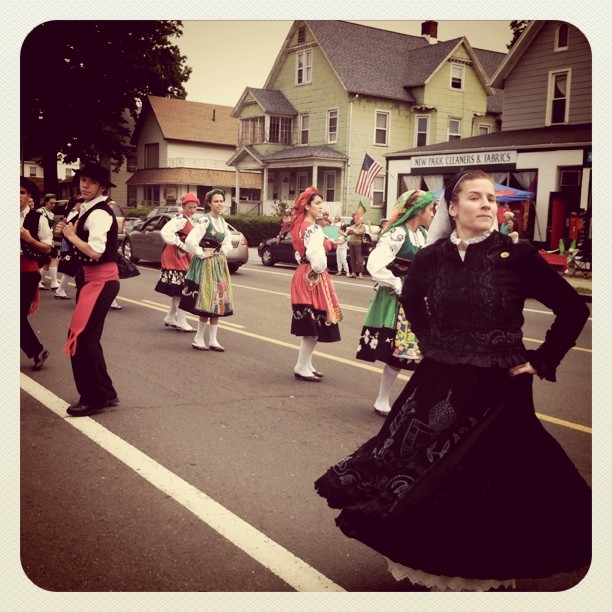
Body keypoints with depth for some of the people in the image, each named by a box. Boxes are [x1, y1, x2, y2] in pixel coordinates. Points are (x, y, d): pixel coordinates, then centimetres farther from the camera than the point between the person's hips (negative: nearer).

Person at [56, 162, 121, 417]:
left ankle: (94, 397, 4)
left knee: (81, 338, -7)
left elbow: (94, 252, -28)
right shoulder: (88, 209, 13)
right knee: (87, 338, 15)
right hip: (92, 279, 10)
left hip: (101, 281, -10)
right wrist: (69, 230, -1)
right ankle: (104, 392, 25)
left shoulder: (99, 213, -18)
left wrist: (71, 235, -14)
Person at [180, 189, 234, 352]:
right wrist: (202, 254, -16)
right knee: (207, 302, -6)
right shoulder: (204, 220, -14)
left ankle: (213, 340, 14)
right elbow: (190, 241, -26)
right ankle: (198, 339, 6)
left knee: (218, 301, 8)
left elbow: (228, 241, 26)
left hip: (219, 263, 8)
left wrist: (224, 251, 9)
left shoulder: (223, 222, 10)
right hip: (206, 264, -8)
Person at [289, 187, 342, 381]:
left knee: (311, 327, 16)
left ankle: (306, 364, 23)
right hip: (313, 278, -10)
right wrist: (320, 268, -6)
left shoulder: (301, 226, 12)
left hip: (303, 275, 10)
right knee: (313, 327, -3)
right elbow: (317, 259, -24)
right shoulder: (314, 229, -17)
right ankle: (302, 368, 4)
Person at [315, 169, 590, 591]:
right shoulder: (432, 257, 0)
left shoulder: (517, 255, -10)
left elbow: (573, 309, -5)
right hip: (438, 385, 4)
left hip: (497, 390, -3)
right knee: (425, 476, 12)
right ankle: (434, 566, 35)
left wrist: (541, 362, -6)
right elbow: (411, 299, 22)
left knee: (488, 487, 6)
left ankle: (489, 576, 28)